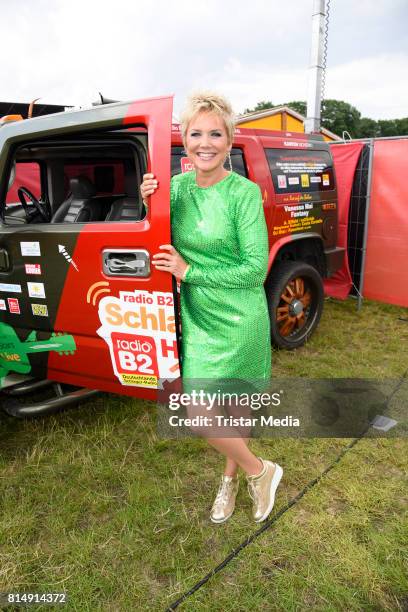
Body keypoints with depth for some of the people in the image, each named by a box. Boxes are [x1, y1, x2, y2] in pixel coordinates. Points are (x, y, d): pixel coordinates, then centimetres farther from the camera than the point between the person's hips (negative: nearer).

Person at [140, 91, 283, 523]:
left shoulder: (245, 192, -14)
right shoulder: (176, 186, 0)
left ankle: (259, 472, 25)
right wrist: (149, 207, -10)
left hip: (238, 320, -4)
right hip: (196, 317, 5)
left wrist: (189, 272, -16)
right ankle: (232, 477, 44)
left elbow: (256, 269, -17)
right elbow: (164, 248, 8)